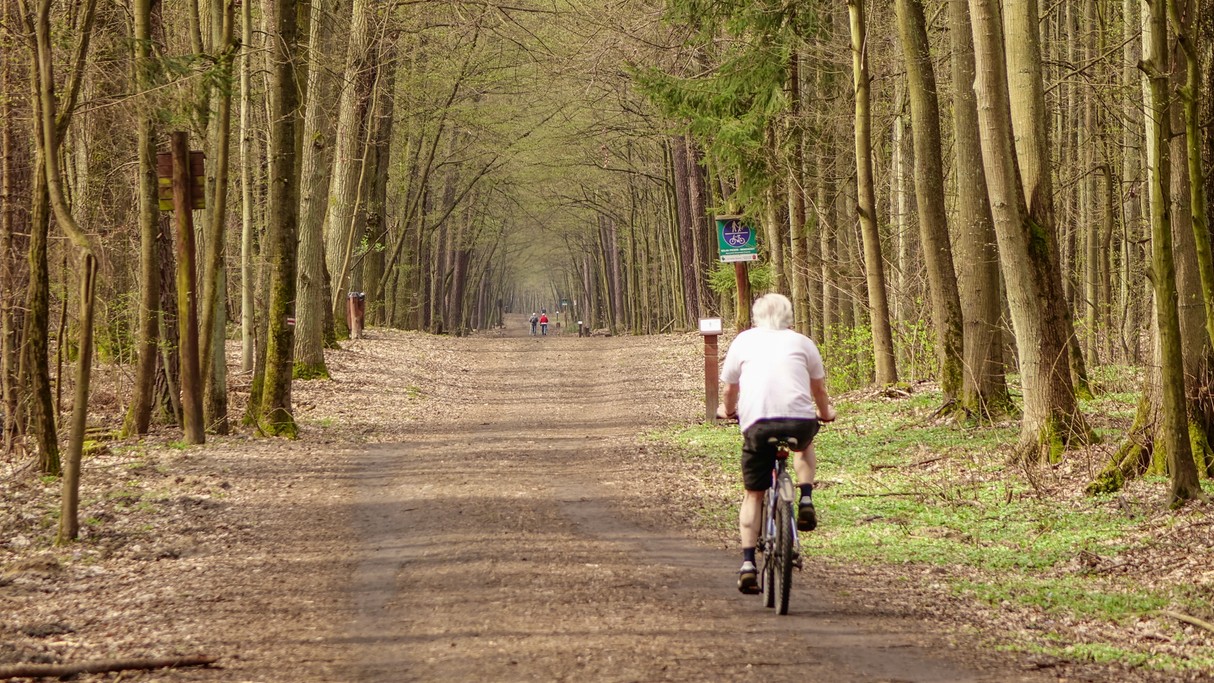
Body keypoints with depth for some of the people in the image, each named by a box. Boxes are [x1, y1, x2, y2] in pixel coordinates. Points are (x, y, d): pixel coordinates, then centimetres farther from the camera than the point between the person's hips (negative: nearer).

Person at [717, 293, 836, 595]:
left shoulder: (743, 341, 19)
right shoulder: (802, 342, 19)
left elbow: (730, 390, 26)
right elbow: (819, 388, 28)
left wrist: (727, 410, 48)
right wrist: (826, 412, 49)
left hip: (757, 423, 0)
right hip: (800, 420, 0)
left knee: (753, 494, 12)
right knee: (804, 445, 36)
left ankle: (748, 563, 1)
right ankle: (806, 501, 14)